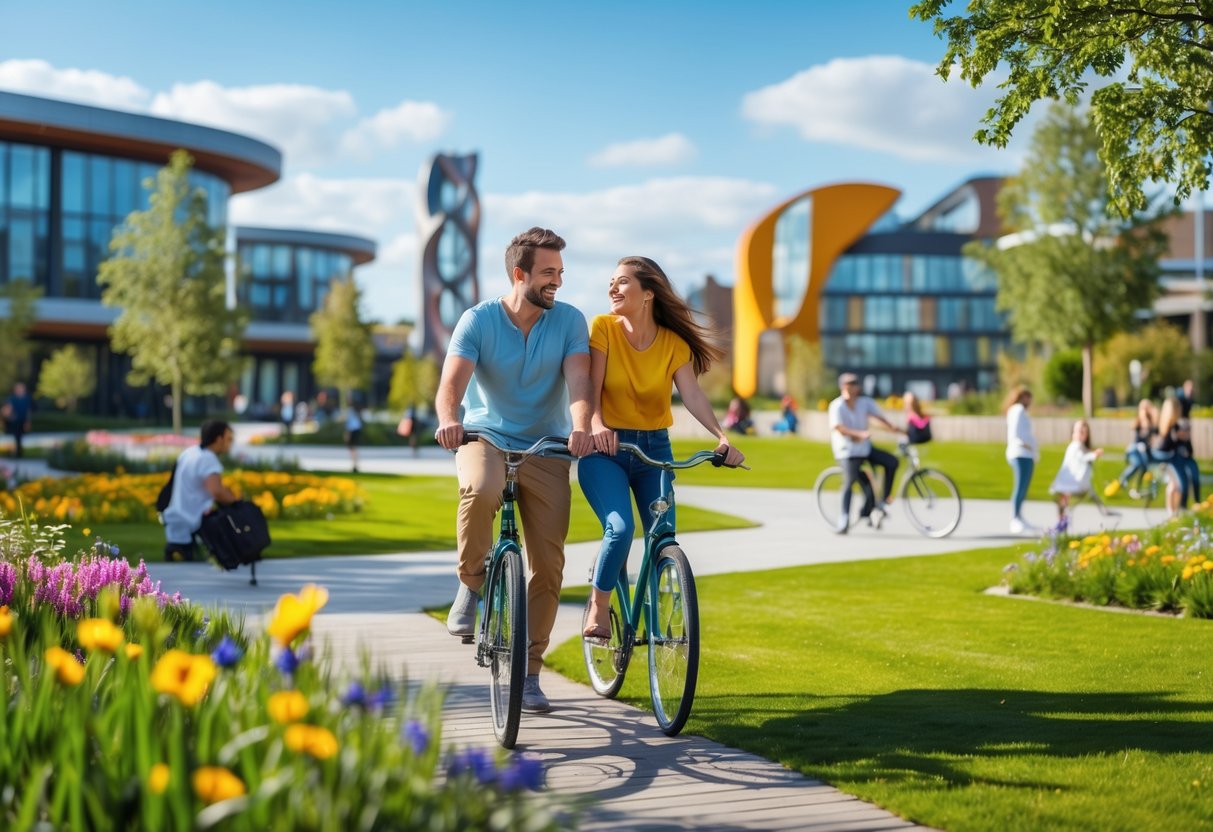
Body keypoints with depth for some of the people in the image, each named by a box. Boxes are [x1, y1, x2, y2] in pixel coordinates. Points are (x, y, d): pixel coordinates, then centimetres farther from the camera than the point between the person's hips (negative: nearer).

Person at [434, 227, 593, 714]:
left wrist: (580, 426, -38)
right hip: (485, 438, -2)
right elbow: (452, 381, -18)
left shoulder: (569, 321, -2)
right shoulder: (478, 320, -6)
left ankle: (529, 673, 12)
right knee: (480, 491, -38)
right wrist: (448, 420, -42)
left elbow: (578, 380, -16)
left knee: (548, 565, -3)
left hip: (546, 451, 2)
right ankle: (471, 584, -11)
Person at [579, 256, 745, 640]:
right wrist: (596, 424, -36)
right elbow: (591, 388, -15)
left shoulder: (674, 344, -3)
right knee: (620, 528, -23)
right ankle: (599, 606, 0)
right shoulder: (602, 329, -7)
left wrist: (722, 436, -31)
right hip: (605, 449, -3)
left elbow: (693, 395, -14)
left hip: (654, 449, 3)